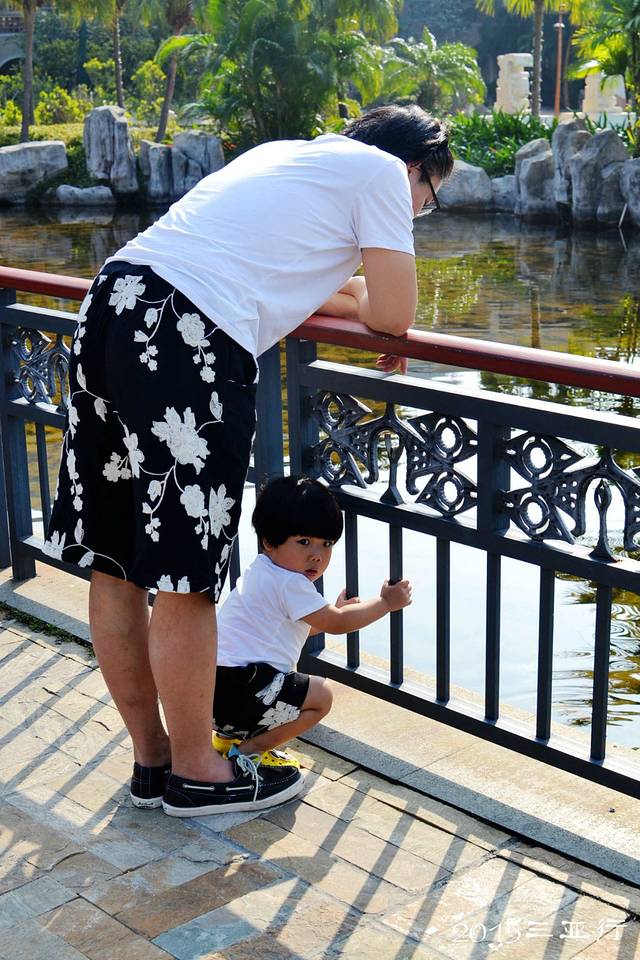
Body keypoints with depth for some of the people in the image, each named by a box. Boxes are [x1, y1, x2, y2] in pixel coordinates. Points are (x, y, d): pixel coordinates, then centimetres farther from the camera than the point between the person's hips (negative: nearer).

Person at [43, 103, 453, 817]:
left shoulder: (284, 153, 32)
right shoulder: (382, 169, 9)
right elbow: (394, 314, 6)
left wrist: (340, 293, 34)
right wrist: (362, 303, 26)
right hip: (190, 338, -9)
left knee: (113, 563, 12)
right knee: (185, 576, 2)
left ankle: (150, 757, 28)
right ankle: (196, 772, 16)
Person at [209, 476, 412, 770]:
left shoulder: (262, 572, 18)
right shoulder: (288, 583, -14)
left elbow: (305, 625, 30)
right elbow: (335, 624, -8)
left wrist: (335, 611, 22)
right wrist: (385, 603, 0)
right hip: (237, 688, -10)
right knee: (320, 696, -5)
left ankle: (227, 736, 21)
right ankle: (248, 751, -4)